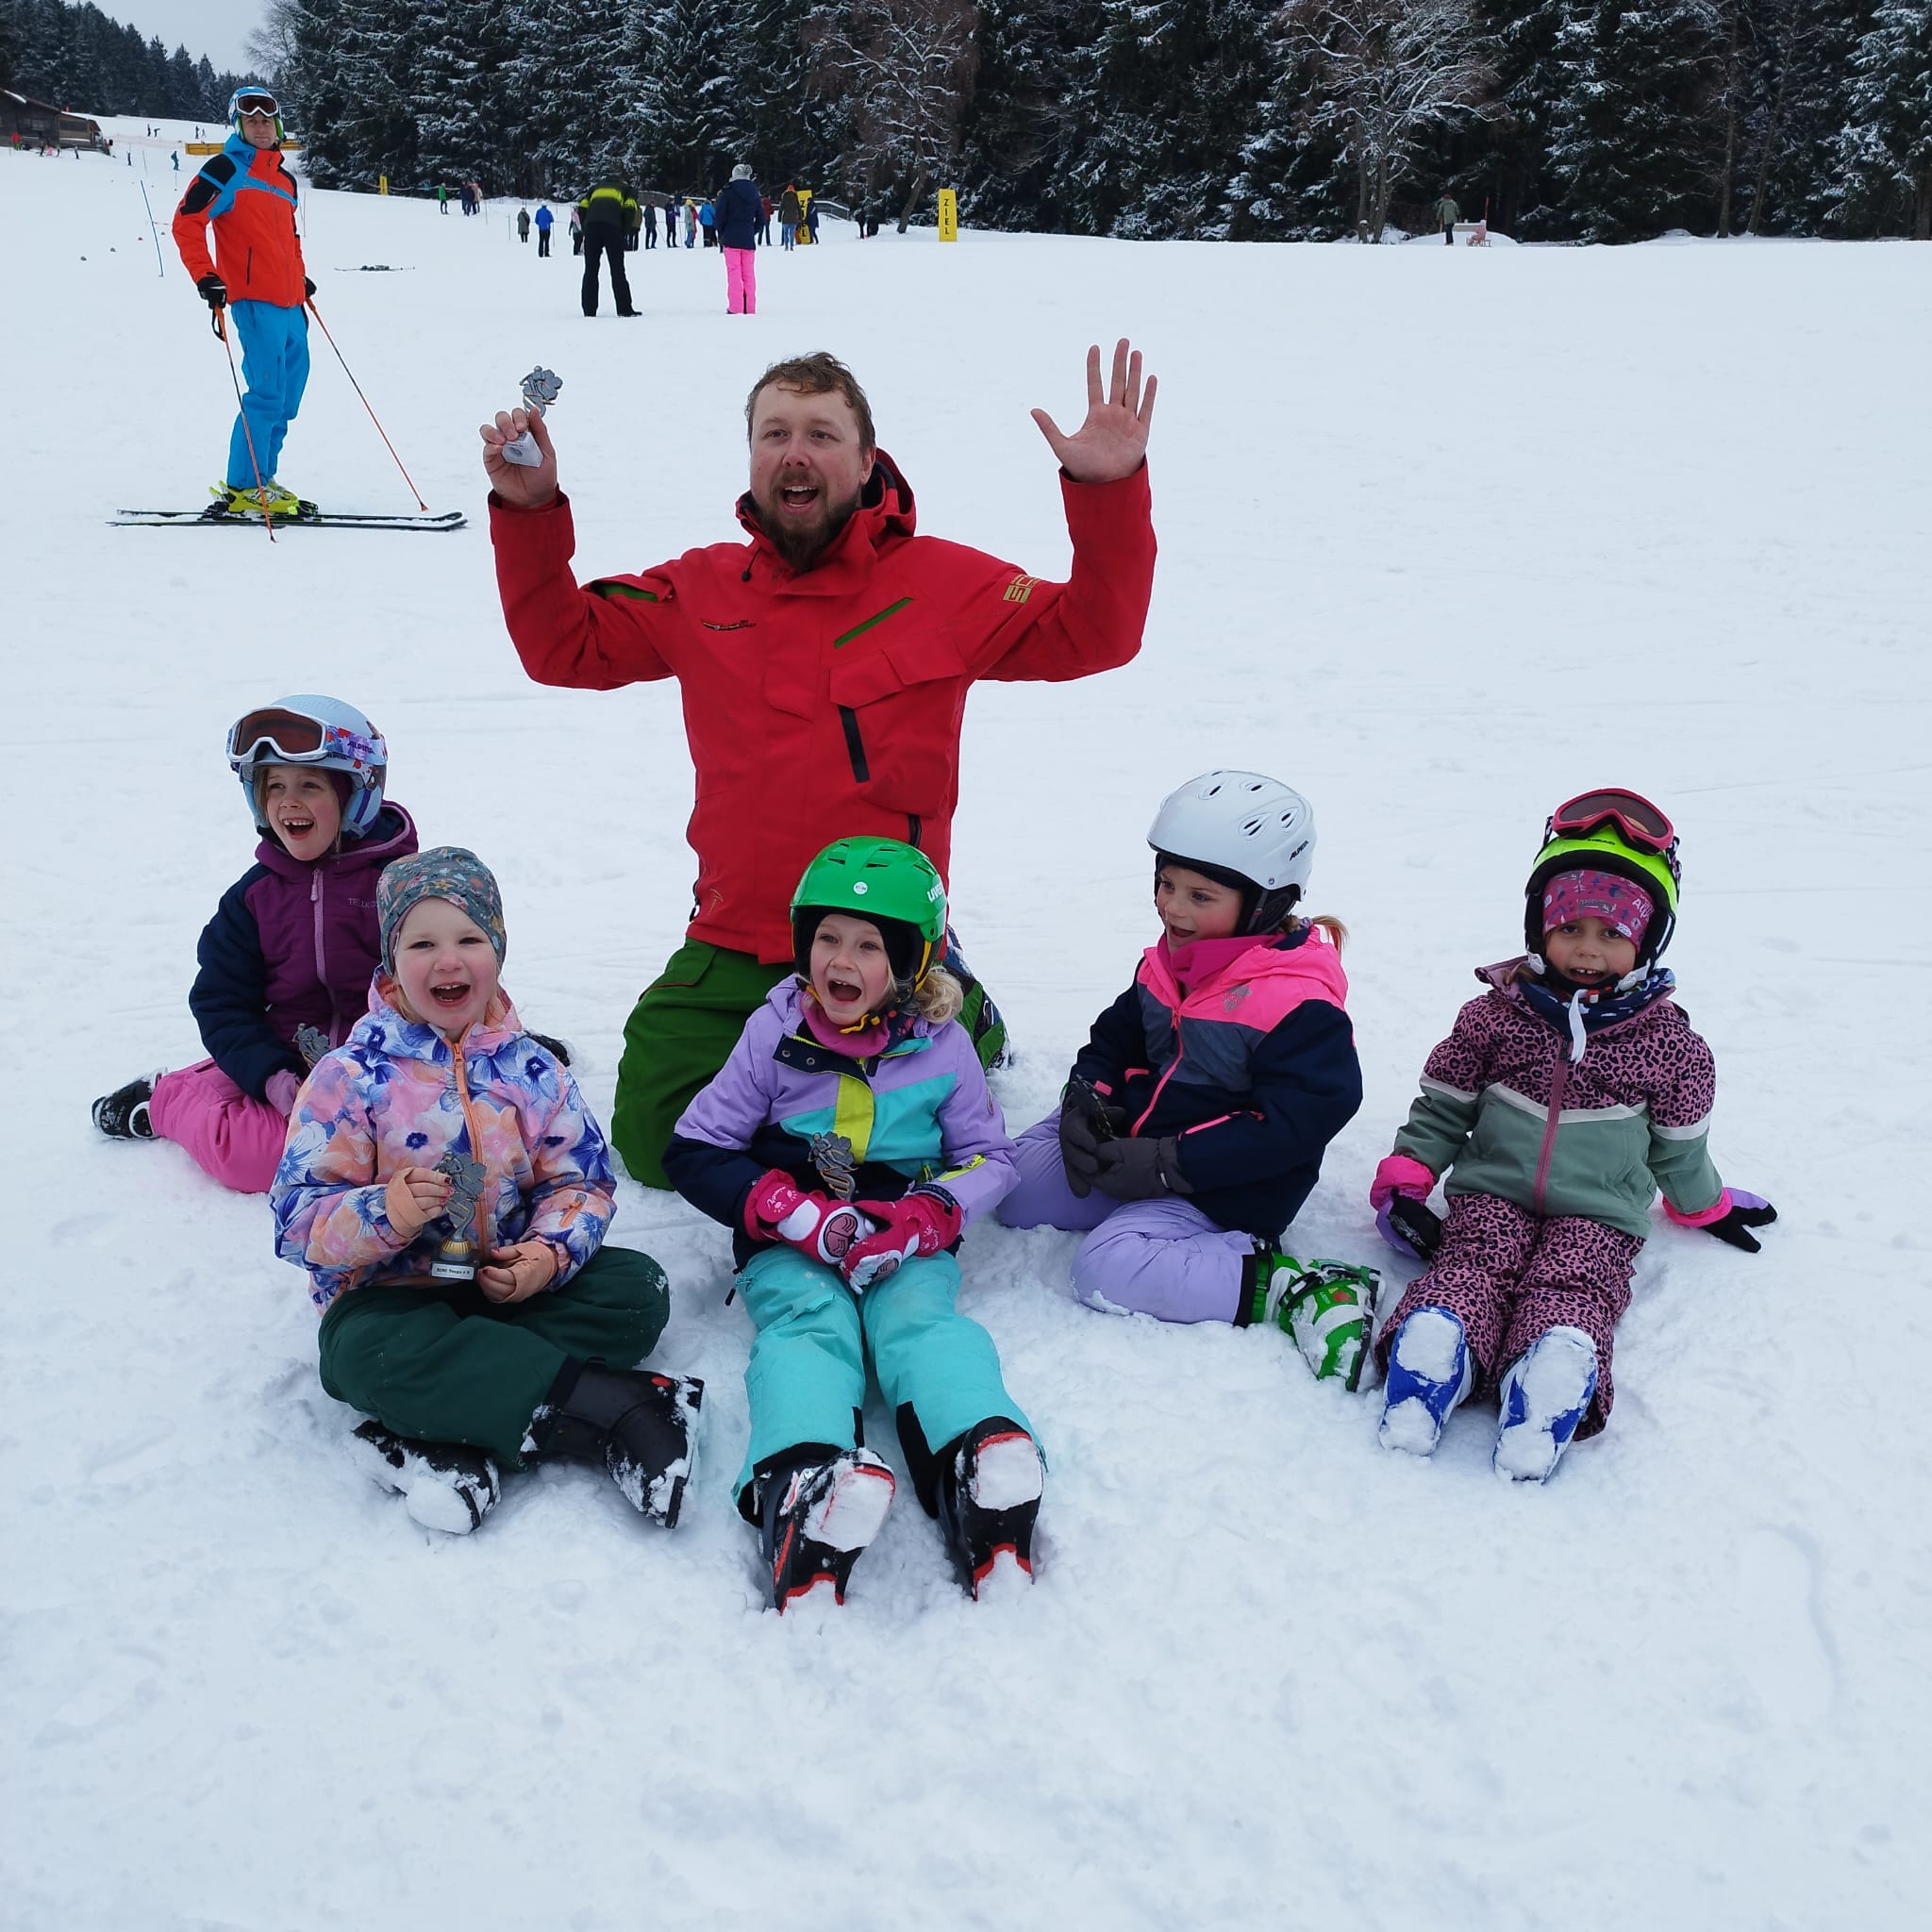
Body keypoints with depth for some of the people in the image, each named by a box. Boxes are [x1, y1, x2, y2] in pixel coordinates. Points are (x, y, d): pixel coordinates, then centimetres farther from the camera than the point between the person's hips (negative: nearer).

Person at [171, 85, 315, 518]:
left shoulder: (285, 180, 21)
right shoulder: (226, 169, -2)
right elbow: (187, 222, -8)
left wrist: (301, 278, 23)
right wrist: (205, 277, -16)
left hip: (290, 302, 8)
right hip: (255, 299, -8)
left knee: (289, 392, 10)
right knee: (267, 394, -13)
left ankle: (262, 479, 20)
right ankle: (242, 490, -8)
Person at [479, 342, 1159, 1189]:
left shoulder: (942, 582, -3)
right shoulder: (701, 590, 5)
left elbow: (1094, 634, -4)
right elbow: (563, 647, 9)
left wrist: (1108, 493, -18)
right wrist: (530, 513, -4)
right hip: (731, 952, 3)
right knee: (654, 1149, 1)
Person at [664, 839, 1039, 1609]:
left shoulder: (941, 1045, 4)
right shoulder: (774, 1033, 2)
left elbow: (987, 1158, 11)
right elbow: (694, 1151, 3)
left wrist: (923, 1218, -13)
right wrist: (796, 1211, -14)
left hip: (907, 1242, 1)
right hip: (790, 1248, -1)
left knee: (922, 1321, -31)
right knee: (811, 1325, -32)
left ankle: (984, 1463, -60)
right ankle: (799, 1482, -63)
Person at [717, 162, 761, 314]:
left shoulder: (728, 193, -5)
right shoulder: (755, 194, 8)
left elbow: (720, 215, -7)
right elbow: (761, 217, 11)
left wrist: (720, 235, 6)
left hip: (731, 238, -4)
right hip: (749, 240, 4)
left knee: (734, 271, -3)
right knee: (749, 273, 8)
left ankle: (735, 307, -9)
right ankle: (750, 307, 7)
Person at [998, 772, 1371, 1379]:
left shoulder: (1300, 1005, -24)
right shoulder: (1167, 964, 2)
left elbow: (1294, 1122, -27)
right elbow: (1115, 1037, 14)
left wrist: (1170, 1166, -28)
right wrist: (1084, 1099, -9)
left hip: (1220, 1189, -8)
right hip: (1132, 1135, 8)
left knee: (1107, 1269, -28)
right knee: (1015, 1193, 2)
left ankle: (1290, 1291, -22)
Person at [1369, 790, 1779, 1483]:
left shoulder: (1667, 1041, 7)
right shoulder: (1497, 1011, 7)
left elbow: (1678, 1145, 22)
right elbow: (1442, 1106, 13)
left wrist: (1705, 1205, 30)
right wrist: (1406, 1181, 4)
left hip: (1598, 1212, 0)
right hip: (1493, 1192, 0)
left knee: (1572, 1282, -32)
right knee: (1475, 1261, -31)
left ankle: (1550, 1384, -58)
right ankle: (1440, 1337, -59)